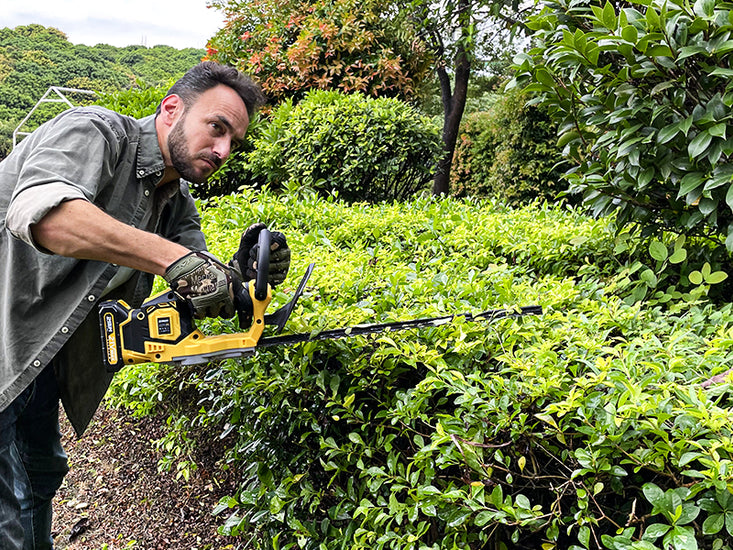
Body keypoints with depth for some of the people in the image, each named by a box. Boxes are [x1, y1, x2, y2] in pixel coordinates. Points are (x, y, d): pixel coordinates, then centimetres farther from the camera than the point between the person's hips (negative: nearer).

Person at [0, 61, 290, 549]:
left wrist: (240, 272, -18)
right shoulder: (96, 132, -19)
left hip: (42, 359, 9)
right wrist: (174, 258, -40)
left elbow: (195, 294, 3)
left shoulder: (178, 202, 6)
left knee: (41, 477, 24)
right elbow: (41, 212, -39)